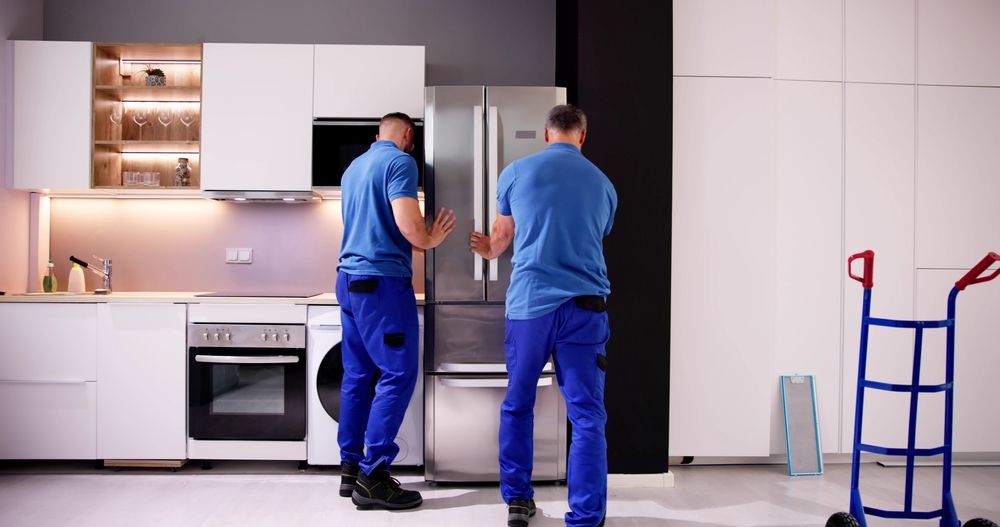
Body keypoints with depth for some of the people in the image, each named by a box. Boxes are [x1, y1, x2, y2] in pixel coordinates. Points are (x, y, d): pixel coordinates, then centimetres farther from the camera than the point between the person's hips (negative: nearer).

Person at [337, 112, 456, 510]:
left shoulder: (354, 167, 20)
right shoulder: (399, 161, -7)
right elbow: (407, 224, -19)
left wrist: (416, 239, 38)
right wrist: (430, 240, 1)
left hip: (349, 278, 9)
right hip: (382, 280, -9)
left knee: (358, 375, 11)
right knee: (398, 374, -7)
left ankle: (351, 468, 16)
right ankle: (372, 478, -7)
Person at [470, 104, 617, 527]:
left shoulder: (516, 172, 5)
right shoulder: (603, 184, 10)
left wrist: (488, 250, 44)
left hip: (529, 303, 0)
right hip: (584, 306, 0)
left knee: (517, 406, 17)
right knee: (587, 416, 3)